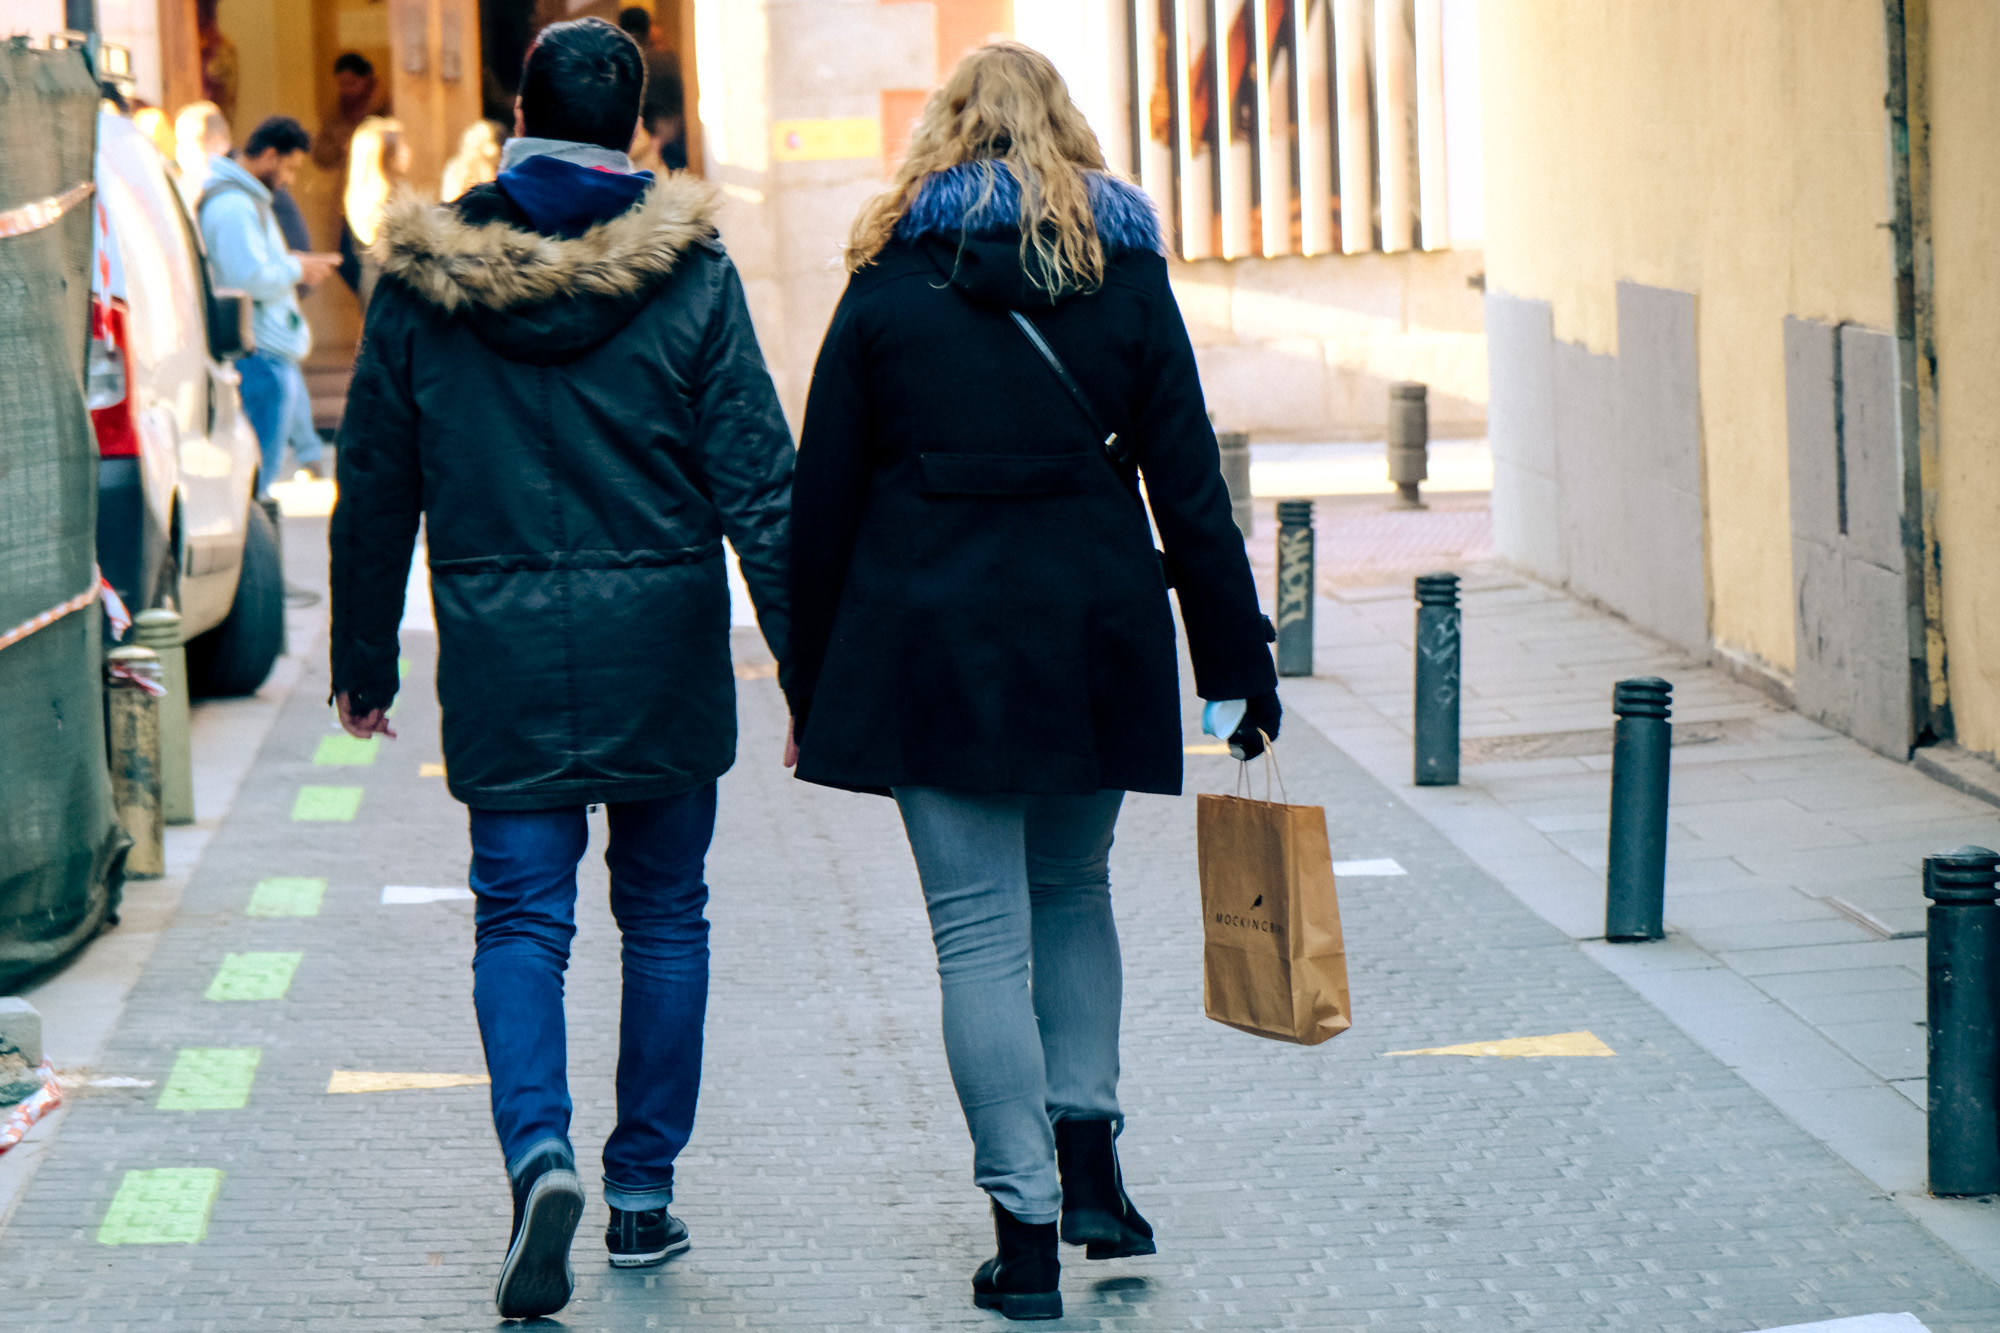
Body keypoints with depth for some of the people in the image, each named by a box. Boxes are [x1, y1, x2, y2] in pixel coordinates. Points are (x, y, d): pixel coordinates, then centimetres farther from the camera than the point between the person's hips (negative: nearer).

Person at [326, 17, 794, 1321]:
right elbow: (760, 481, -6)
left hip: (501, 653, 0)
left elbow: (375, 486, 5)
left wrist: (365, 662, 15)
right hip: (664, 650, 0)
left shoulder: (424, 273, -1)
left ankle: (540, 1150, -19)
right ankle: (644, 1189, 18)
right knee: (665, 914, 13)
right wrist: (809, 665, -3)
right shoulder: (689, 270, -5)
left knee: (521, 920, 4)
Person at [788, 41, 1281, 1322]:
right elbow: (1190, 489, 2)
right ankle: (1088, 1144, 16)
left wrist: (813, 691, 8)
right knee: (1073, 889, 23)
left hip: (932, 643, -2)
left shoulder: (887, 286, -1)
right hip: (1093, 640, 2)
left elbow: (825, 501, 0)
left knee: (981, 931, 1)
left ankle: (1027, 1224, -1)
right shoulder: (1126, 277, 2)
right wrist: (1237, 668, 6)